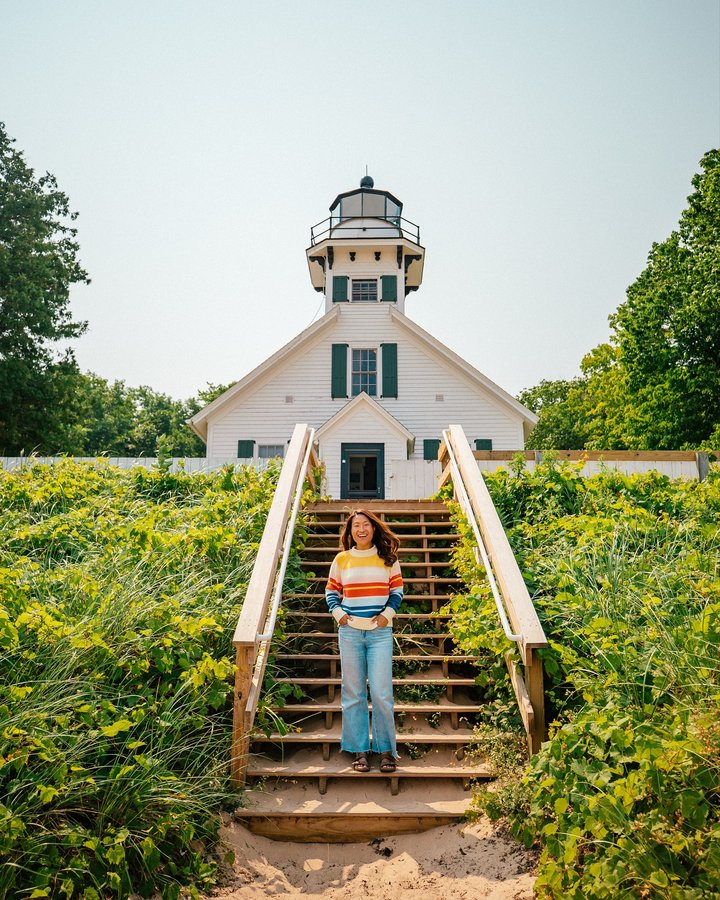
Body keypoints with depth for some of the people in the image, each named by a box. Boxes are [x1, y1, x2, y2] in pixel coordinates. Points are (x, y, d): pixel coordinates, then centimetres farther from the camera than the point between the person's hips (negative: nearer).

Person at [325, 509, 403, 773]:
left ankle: (386, 749, 11)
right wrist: (337, 612, -2)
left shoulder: (388, 558, 4)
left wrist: (388, 613, -4)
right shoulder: (341, 559, 6)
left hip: (380, 632, -1)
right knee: (353, 693, 6)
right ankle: (359, 750, 16)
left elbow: (397, 590, 9)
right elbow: (331, 591, 13)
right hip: (350, 632, 1)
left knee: (381, 692, -3)